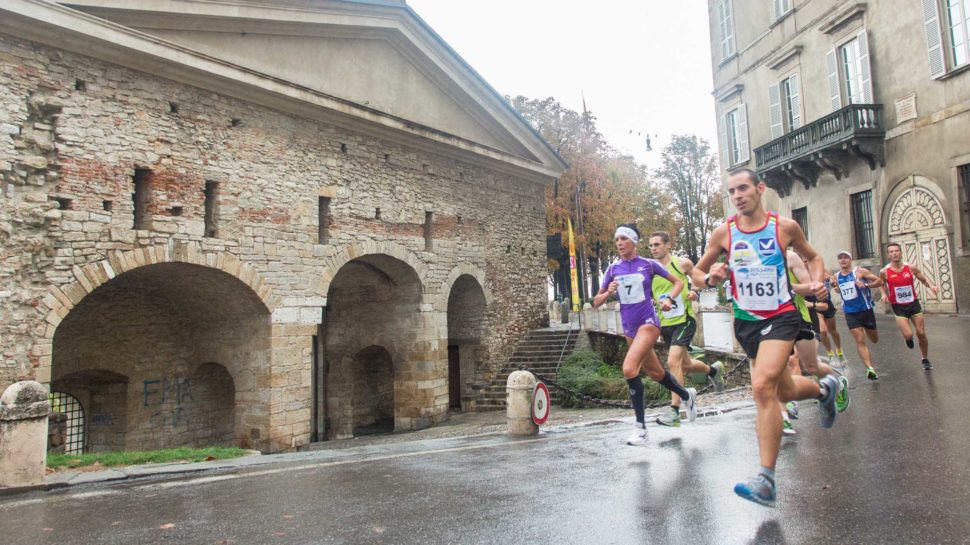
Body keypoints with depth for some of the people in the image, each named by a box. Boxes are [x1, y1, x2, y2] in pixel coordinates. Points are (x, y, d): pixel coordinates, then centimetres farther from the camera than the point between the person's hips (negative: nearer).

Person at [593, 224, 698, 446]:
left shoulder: (648, 264, -4)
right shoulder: (613, 269, 4)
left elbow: (678, 282, 6)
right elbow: (596, 302, 7)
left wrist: (669, 298, -13)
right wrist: (609, 293, -13)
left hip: (648, 322, -5)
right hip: (629, 327, 5)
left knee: (629, 368, -24)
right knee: (656, 373, 17)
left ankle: (640, 427, -13)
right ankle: (687, 395, 48)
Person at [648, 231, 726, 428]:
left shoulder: (682, 263, -7)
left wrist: (695, 292, -12)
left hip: (684, 320, -5)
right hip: (665, 324, 5)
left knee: (673, 362, -20)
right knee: (685, 364, 19)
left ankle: (674, 412, -15)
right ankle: (713, 370, 51)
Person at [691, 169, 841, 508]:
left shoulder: (785, 227, -4)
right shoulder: (723, 233, -3)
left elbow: (812, 257, 14)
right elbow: (697, 273, 5)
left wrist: (817, 280, -6)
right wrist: (711, 279, -17)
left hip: (781, 317, -3)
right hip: (746, 321, 4)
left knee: (762, 386, -23)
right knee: (784, 392, 18)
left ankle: (766, 480, -17)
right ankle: (824, 390, 54)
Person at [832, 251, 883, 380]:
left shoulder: (860, 271, -9)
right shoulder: (836, 277, 4)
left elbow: (880, 281, -9)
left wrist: (865, 285, -23)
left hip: (865, 310, -2)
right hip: (850, 313, 2)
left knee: (874, 340, 14)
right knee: (860, 341, -9)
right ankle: (870, 368, -10)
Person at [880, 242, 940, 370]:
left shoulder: (911, 268, -7)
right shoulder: (884, 272, -11)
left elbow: (924, 279, 7)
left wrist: (931, 286, -12)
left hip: (914, 304, 2)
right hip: (898, 307, -2)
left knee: (921, 333, 6)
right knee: (908, 335, -14)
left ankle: (925, 359, 27)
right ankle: (908, 339, 26)